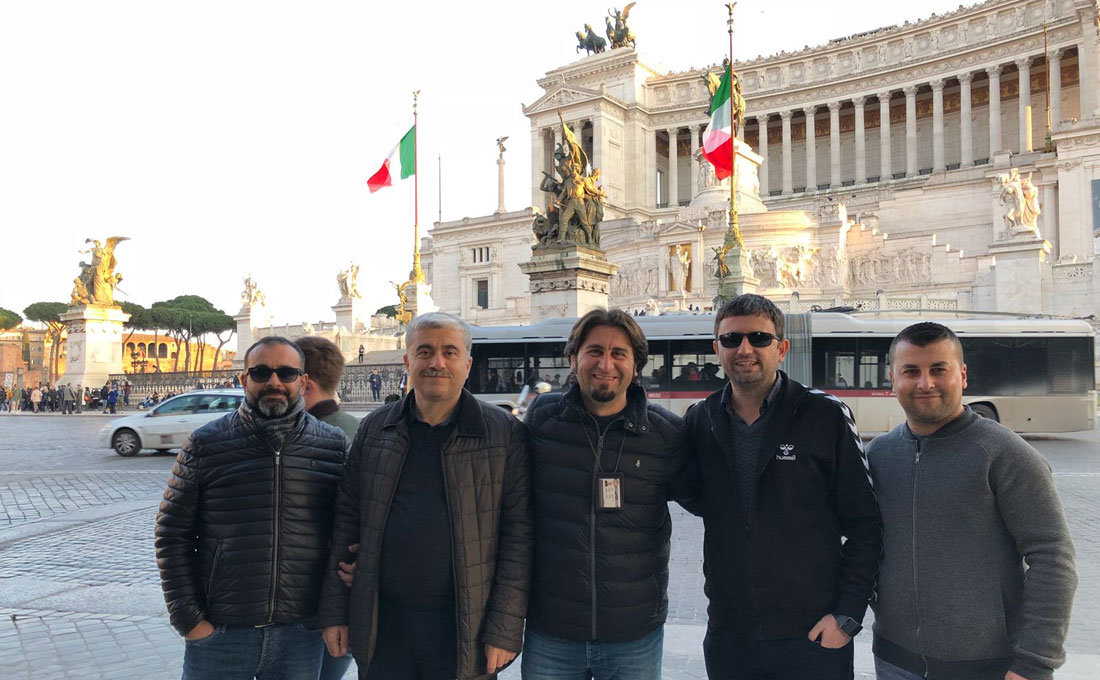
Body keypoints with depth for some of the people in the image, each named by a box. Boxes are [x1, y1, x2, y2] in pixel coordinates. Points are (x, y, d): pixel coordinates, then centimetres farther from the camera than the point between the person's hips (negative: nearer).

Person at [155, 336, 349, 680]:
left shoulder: (335, 445, 2)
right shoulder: (206, 443, -1)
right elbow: (173, 533, 2)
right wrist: (188, 618, -3)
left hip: (301, 636, 1)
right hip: (218, 634, -1)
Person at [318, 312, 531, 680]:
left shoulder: (504, 433, -4)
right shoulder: (375, 429, 5)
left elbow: (518, 535, -5)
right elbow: (347, 522, 9)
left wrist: (505, 629, -9)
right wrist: (334, 612, 6)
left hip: (464, 630, -2)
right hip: (381, 628, 2)